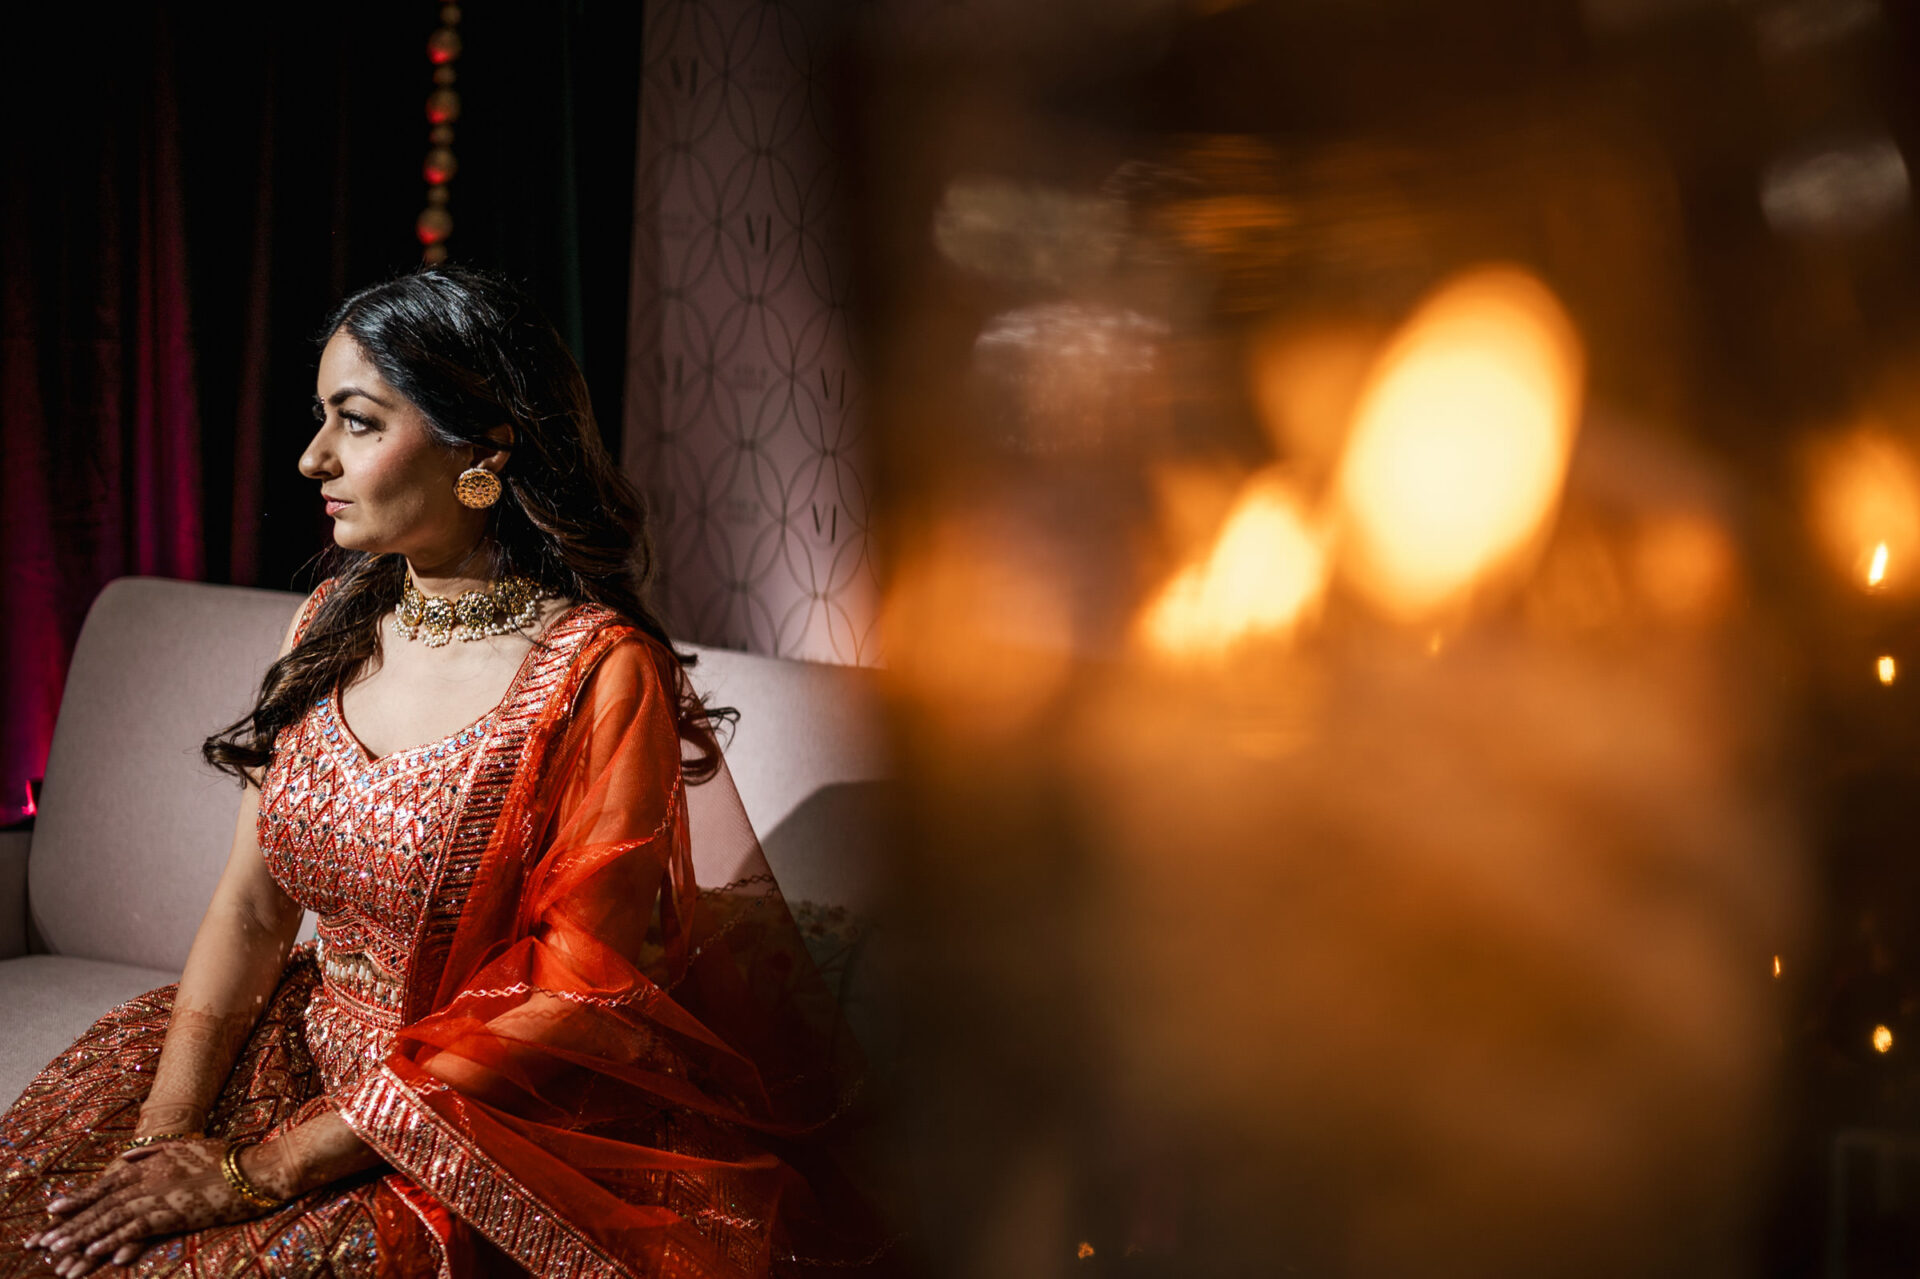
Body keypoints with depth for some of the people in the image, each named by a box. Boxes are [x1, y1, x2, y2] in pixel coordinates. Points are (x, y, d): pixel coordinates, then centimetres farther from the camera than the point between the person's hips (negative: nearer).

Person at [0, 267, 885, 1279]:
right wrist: (165, 1129, -12)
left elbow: (569, 1003, -17)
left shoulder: (602, 674, -16)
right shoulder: (336, 623, 4)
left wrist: (256, 1174, -17)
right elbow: (251, 903, 4)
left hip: (477, 1123, -6)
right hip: (306, 1045, 6)